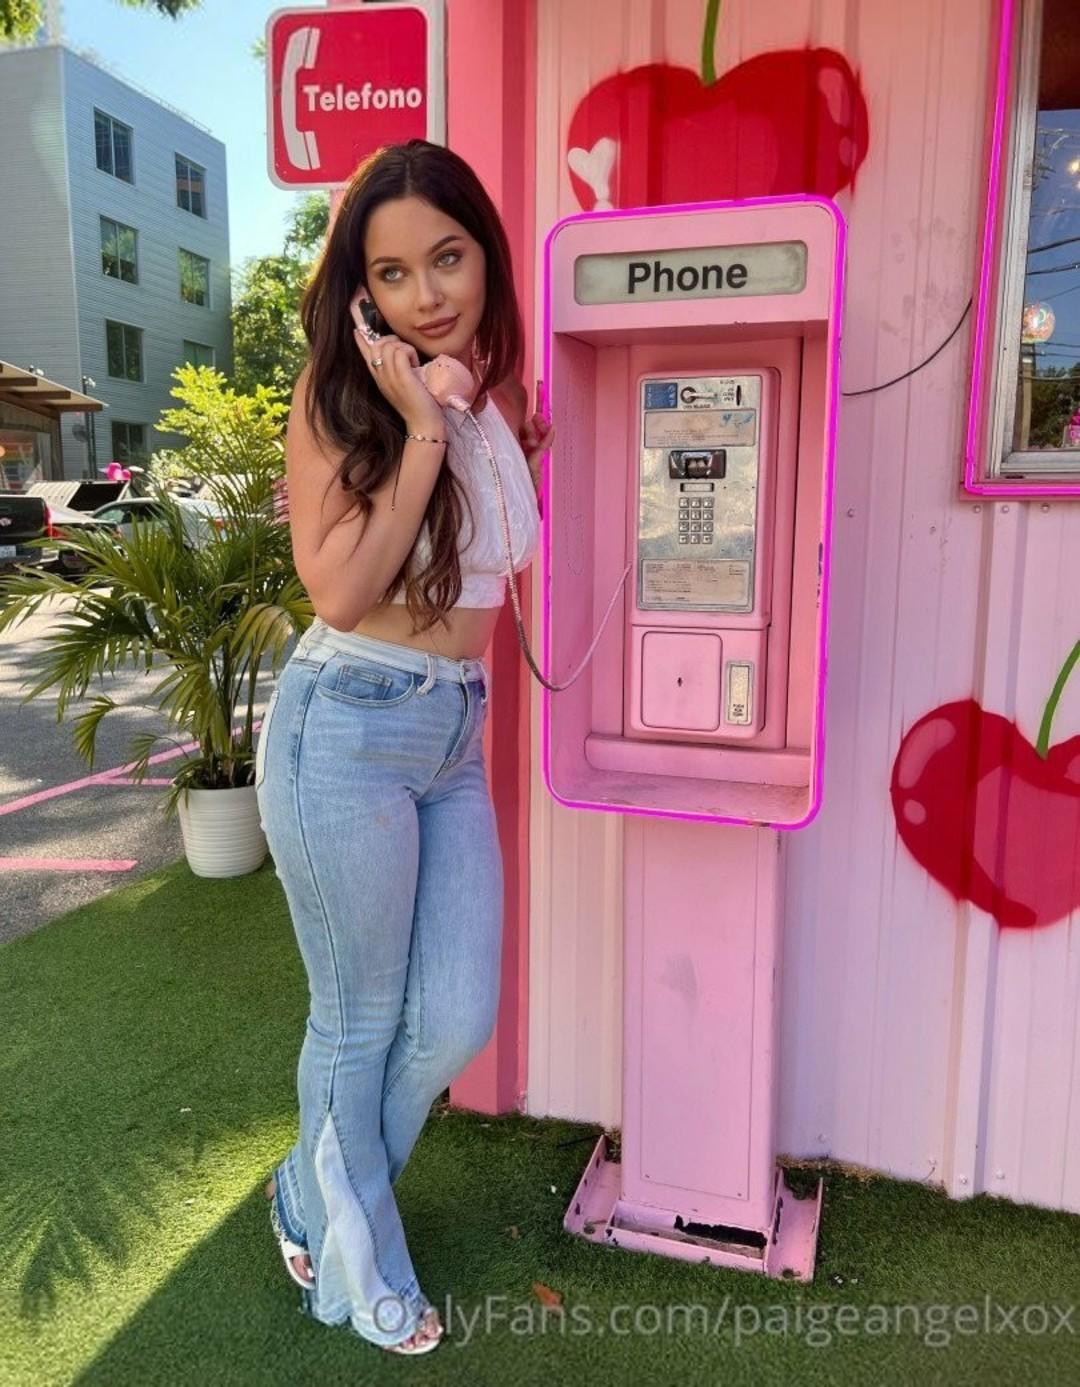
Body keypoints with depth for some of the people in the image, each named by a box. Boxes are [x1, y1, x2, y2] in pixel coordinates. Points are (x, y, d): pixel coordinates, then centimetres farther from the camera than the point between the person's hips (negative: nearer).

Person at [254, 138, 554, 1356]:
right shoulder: (341, 396, -7)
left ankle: (315, 1197, 41)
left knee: (457, 1021, 10)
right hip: (350, 729, -6)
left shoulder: (497, 395, 10)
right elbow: (338, 589, -18)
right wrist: (421, 432, -18)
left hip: (459, 738, 6)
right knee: (359, 1023, 10)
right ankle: (355, 1268, 39)